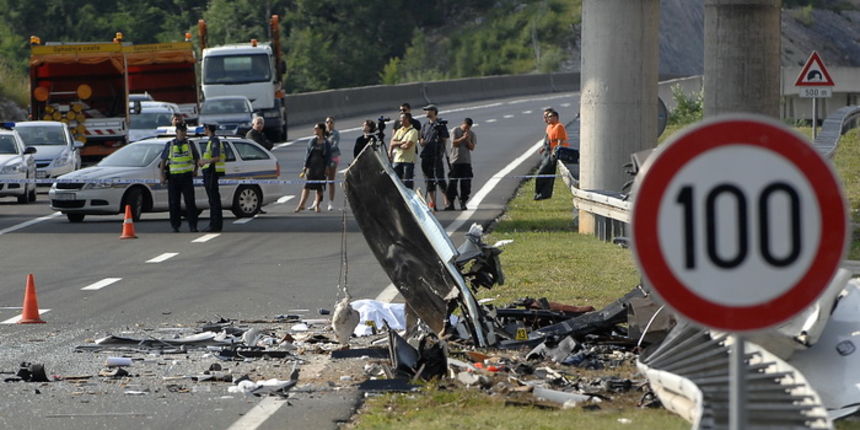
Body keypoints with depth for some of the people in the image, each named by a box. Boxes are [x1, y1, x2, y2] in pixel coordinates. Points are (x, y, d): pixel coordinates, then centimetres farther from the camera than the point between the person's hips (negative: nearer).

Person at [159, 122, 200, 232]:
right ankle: (175, 226, 7)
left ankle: (193, 226, -4)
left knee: (190, 201, -7)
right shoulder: (169, 145, 5)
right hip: (173, 177, 0)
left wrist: (195, 170, 9)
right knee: (174, 203, 0)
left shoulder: (190, 144, 9)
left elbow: (196, 158, 22)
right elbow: (163, 160, 7)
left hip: (187, 176, 0)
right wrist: (162, 176, -2)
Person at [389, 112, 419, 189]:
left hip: (408, 160, -6)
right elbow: (392, 143, 6)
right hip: (397, 160, 6)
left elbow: (407, 146, -14)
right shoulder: (399, 131, 18)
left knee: (407, 183, -7)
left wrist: (397, 144, 1)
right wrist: (402, 142, -10)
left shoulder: (413, 131, -4)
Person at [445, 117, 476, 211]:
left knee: (465, 183, 0)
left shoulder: (472, 134, 7)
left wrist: (468, 140, -14)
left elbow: (472, 148, 1)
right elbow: (454, 143, -8)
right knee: (452, 182, -2)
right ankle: (450, 203, 2)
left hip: (466, 161, 2)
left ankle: (463, 202, 8)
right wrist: (463, 138, -17)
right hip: (454, 160, -2)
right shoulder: (455, 131, 0)